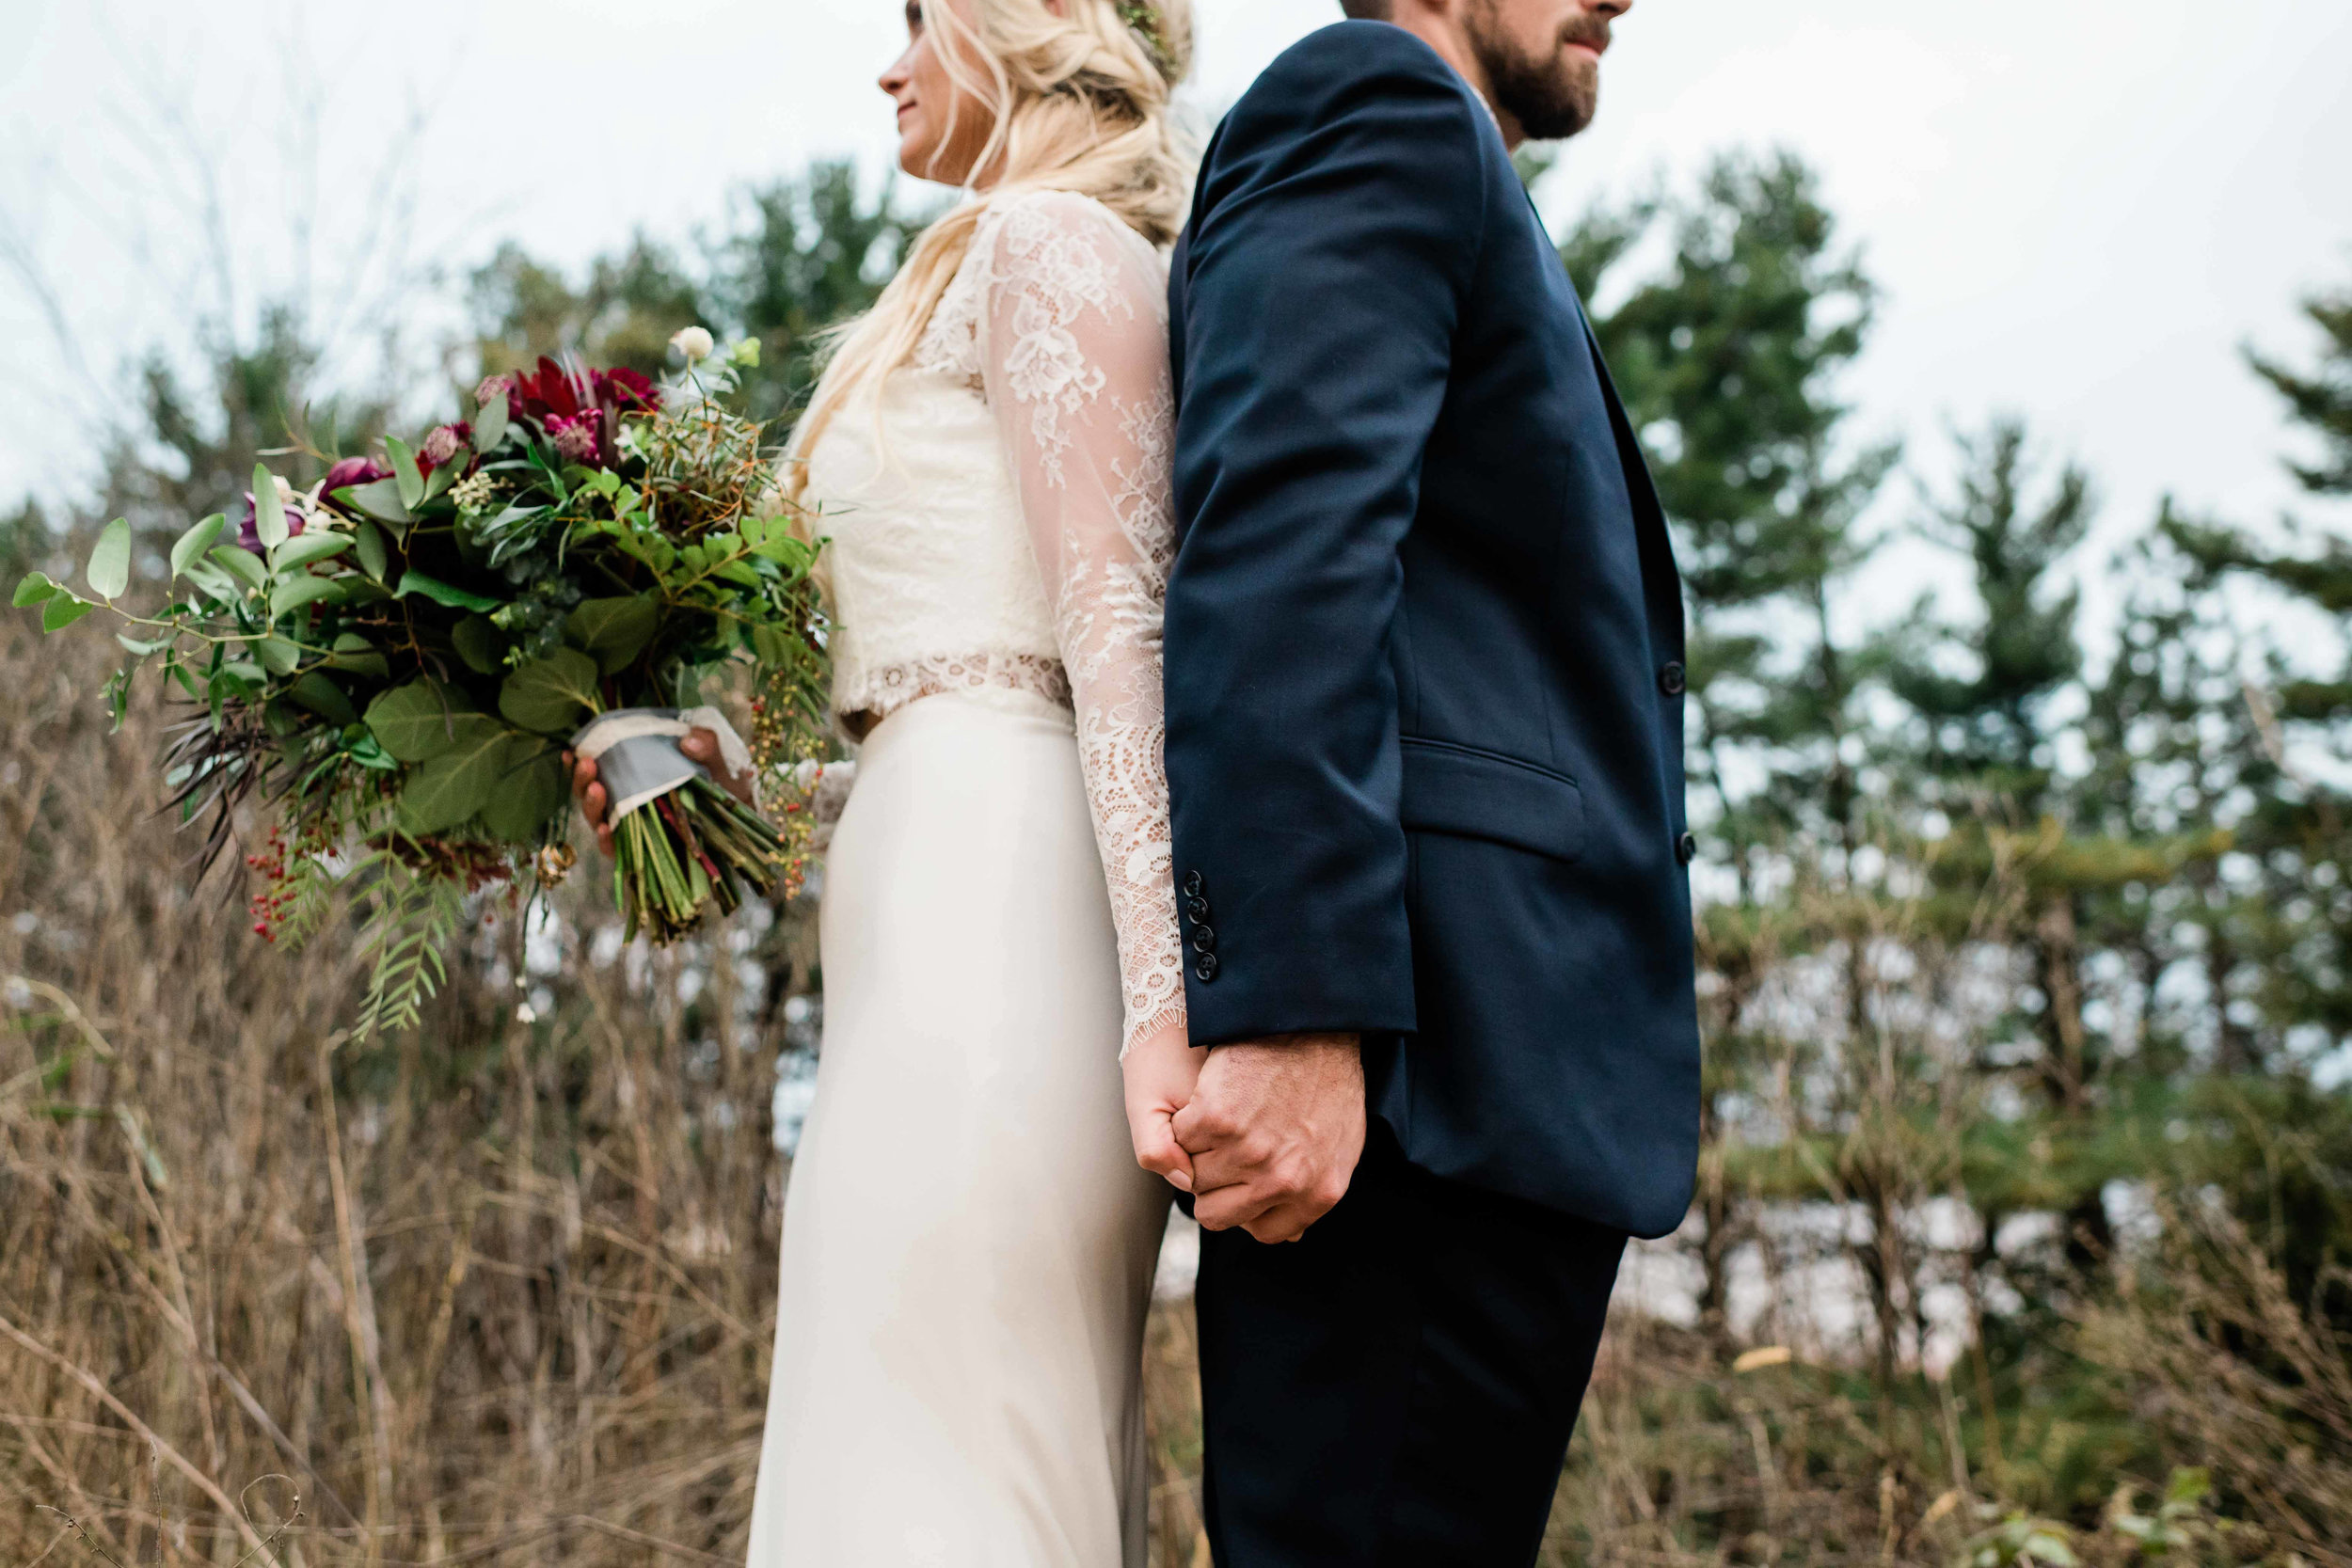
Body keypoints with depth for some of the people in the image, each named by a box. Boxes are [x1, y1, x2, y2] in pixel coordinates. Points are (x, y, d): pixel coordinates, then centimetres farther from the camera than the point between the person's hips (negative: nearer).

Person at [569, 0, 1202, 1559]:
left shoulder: (1043, 240, -1)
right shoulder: (1071, 259, 27)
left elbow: (1120, 628, -14)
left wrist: (1159, 1001, -23)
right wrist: (722, 763, 18)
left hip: (995, 904, -10)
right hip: (974, 907, 10)